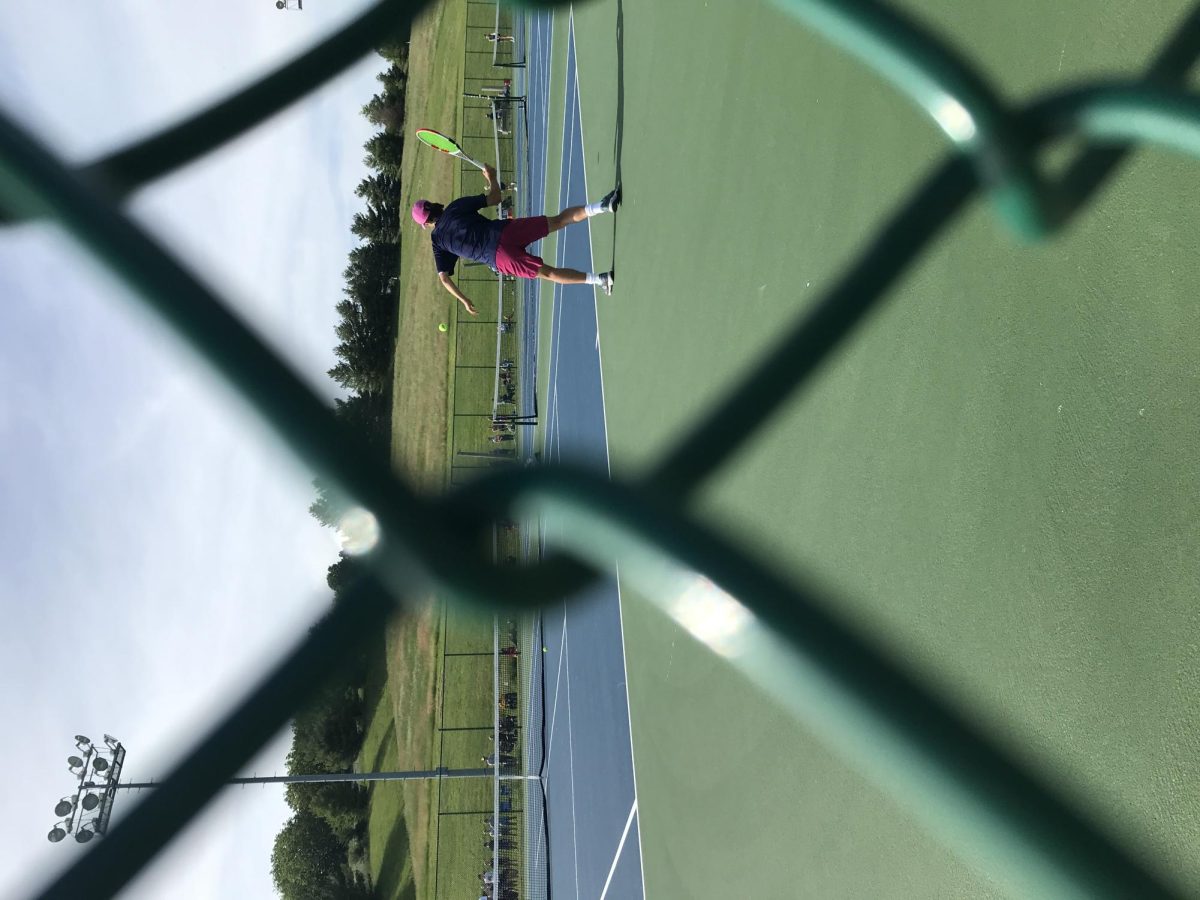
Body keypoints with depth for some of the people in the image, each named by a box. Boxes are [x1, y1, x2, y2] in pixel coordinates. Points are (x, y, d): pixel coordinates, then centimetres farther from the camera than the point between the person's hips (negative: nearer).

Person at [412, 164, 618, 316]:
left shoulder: (438, 241, 16)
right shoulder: (456, 207, 17)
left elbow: (444, 278, 11)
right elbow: (494, 198, 15)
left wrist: (464, 300, 22)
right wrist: (492, 178, 33)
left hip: (498, 258, -2)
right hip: (506, 231, 2)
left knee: (550, 273, -1)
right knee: (558, 220, 3)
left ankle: (599, 279, -18)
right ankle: (602, 206, -18)